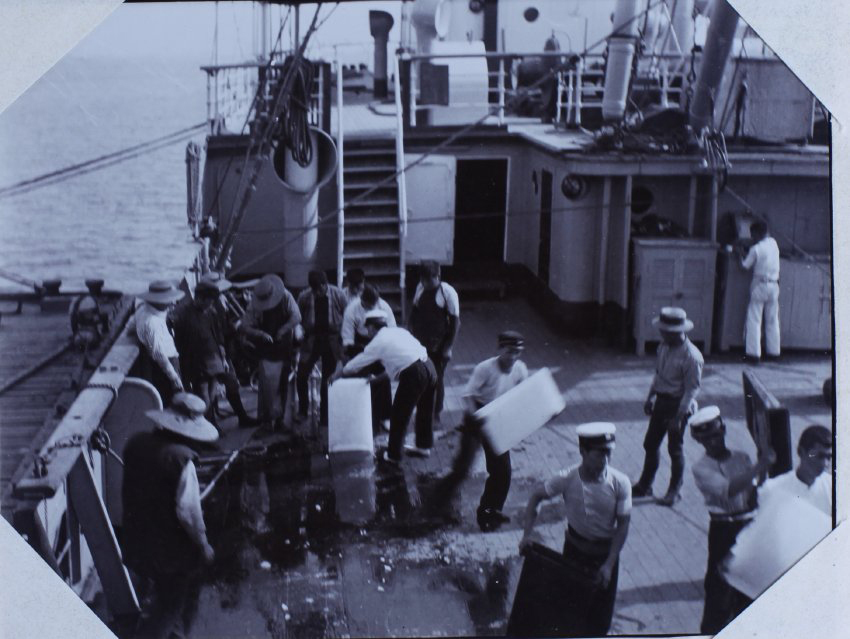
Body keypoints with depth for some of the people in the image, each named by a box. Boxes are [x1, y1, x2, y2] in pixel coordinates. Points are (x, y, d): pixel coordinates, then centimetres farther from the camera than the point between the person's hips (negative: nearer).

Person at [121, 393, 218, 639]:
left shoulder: (136, 443, -5)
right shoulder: (181, 459, -26)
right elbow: (188, 512, -24)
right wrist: (203, 545, -9)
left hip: (136, 542, 7)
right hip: (171, 549, -7)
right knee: (171, 608, 10)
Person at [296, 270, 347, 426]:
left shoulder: (338, 295, -9)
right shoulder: (304, 296, -7)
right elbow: (299, 319, 5)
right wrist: (300, 333, -7)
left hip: (332, 341, -1)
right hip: (311, 339, 1)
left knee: (328, 379, 5)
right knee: (301, 376, -6)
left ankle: (325, 417, 15)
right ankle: (302, 410, 14)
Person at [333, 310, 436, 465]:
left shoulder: (377, 342, 1)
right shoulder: (398, 331, 20)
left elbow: (356, 364, 12)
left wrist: (338, 374, 28)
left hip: (413, 375, -8)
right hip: (429, 366, 8)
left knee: (399, 416, 8)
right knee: (424, 410, 24)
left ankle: (393, 456, 20)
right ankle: (424, 446, 42)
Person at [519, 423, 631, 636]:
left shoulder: (620, 483, -23)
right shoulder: (567, 479, -23)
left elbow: (623, 525, -14)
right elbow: (536, 496, -6)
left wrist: (609, 564, -17)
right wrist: (528, 534, -14)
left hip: (606, 550, 0)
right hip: (575, 547, 0)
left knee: (601, 605, 9)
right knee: (570, 597, 14)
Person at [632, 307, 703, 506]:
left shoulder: (691, 356, -22)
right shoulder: (664, 347, 1)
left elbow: (692, 389, -19)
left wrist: (678, 416, -20)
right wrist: (650, 397, 15)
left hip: (678, 405, -7)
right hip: (661, 401, 7)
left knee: (675, 449, 6)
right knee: (650, 444, 14)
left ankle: (674, 491, 24)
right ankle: (644, 485, 29)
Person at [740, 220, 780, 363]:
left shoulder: (756, 249, -15)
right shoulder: (773, 243, 2)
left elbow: (745, 266, -6)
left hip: (760, 285, -6)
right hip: (774, 286, 6)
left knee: (754, 320, -1)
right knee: (772, 320, 14)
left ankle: (754, 353, -5)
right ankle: (774, 351, 20)